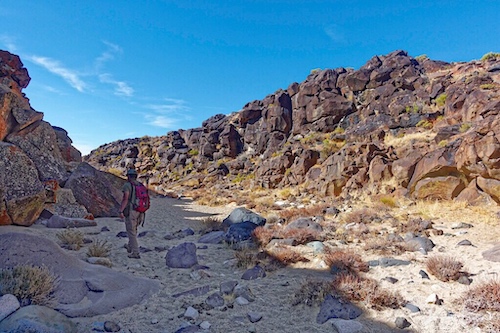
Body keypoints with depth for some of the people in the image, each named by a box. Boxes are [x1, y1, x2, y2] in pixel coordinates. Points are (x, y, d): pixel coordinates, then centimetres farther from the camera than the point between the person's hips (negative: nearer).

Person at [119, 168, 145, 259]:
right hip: (140, 212, 7)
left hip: (130, 211, -7)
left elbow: (125, 199, -18)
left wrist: (121, 211, -14)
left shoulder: (127, 185, -9)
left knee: (131, 232, 0)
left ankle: (135, 253, -2)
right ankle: (130, 247, 41)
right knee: (133, 229, 24)